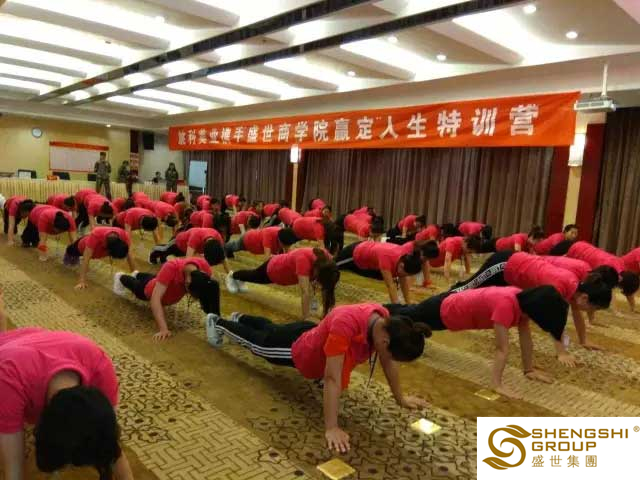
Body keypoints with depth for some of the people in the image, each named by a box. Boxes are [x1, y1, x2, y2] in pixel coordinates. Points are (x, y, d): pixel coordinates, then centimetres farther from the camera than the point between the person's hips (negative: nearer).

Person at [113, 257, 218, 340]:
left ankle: (138, 275, 73)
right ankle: (121, 278, 65)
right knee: (137, 287, 32)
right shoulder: (171, 268, -50)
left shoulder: (204, 267, -38)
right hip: (152, 289, -5)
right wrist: (163, 329, -60)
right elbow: (155, 298, -52)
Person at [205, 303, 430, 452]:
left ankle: (240, 318, 65)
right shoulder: (345, 324, -49)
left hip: (313, 336, 6)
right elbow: (332, 379, -46)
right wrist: (331, 428, -44)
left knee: (270, 328, 34)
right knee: (257, 342, 25)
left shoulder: (385, 322, -27)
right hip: (299, 351, -6)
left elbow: (388, 363, -10)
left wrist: (400, 398, -5)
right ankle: (217, 323, 54)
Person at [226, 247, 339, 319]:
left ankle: (239, 280, 69)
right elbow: (306, 292, -52)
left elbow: (326, 288, -27)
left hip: (286, 270, 4)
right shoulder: (303, 259, -50)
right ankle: (232, 275, 65)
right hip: (273, 269, -4)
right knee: (255, 277, 30)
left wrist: (327, 312, -30)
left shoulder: (326, 260, -32)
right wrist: (306, 320, -51)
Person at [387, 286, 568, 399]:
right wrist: (497, 384, -37)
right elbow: (502, 349, -38)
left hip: (453, 303, 8)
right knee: (404, 318, 19)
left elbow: (526, 338, -4)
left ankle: (385, 310, 58)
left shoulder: (523, 300, -14)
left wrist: (529, 369, -2)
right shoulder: (506, 305, -39)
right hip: (442, 311, -8)